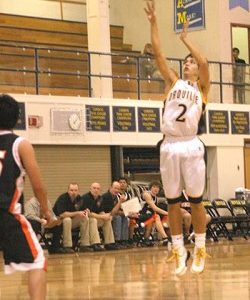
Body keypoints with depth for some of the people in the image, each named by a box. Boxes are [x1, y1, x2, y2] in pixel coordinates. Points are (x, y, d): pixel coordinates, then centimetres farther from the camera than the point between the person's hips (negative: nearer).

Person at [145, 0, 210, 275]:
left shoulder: (201, 87, 7)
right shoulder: (173, 82, 15)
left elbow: (204, 62, -12)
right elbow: (158, 54, 7)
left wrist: (185, 39, -1)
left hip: (191, 146, -3)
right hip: (169, 147, 3)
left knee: (195, 200, 1)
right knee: (173, 202, 5)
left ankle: (199, 249, 10)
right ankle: (178, 250, 11)